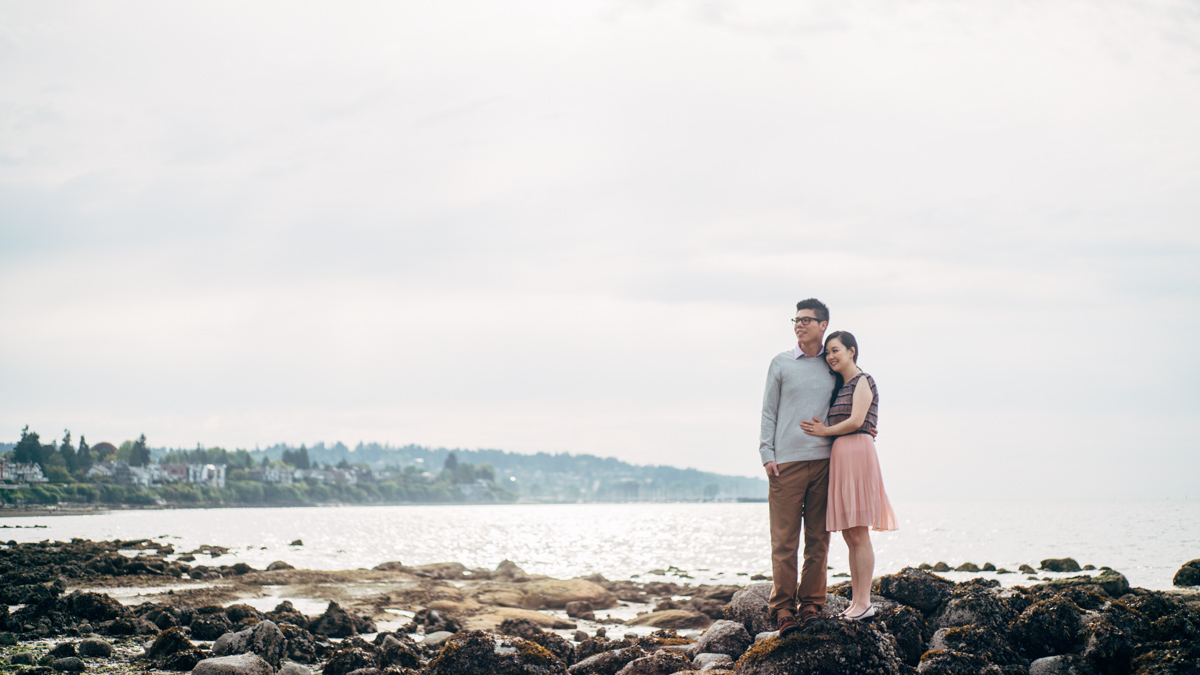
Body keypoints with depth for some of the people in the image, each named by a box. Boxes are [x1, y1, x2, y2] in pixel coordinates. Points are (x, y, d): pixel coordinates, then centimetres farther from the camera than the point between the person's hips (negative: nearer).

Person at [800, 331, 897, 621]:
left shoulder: (863, 381, -4)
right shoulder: (840, 386, 21)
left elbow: (856, 421, -14)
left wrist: (825, 431, -3)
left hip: (857, 453, -9)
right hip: (839, 458, 9)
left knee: (858, 534, -9)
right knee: (849, 535, 8)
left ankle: (864, 603, -8)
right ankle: (856, 601, 10)